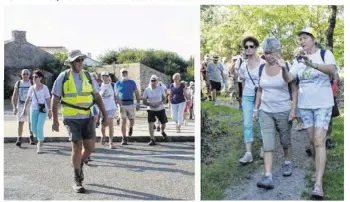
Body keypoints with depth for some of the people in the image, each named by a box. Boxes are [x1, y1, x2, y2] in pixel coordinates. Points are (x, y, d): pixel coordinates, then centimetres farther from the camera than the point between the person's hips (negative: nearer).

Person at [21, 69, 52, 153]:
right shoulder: (31, 88, 5)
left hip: (43, 109, -4)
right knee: (34, 129, 5)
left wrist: (50, 111, -10)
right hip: (34, 110, 4)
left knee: (39, 127, -15)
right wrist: (24, 109, 0)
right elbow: (27, 99, 7)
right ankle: (40, 141, 33)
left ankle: (40, 146, -2)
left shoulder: (45, 88, -5)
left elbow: (48, 100, -6)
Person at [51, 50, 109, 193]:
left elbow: (97, 97, 7)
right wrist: (55, 120, -4)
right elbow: (55, 100, 0)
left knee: (90, 147, -2)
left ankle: (78, 164, 31)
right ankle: (77, 181, 6)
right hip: (71, 118, -3)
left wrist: (105, 115, 1)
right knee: (77, 147, -8)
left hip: (88, 117, 3)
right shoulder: (63, 77, -4)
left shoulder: (88, 76, 5)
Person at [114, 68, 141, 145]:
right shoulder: (118, 83, 6)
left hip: (131, 104, 1)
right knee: (123, 121, -5)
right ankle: (124, 138, 0)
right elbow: (116, 95, 5)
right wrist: (119, 105, -3)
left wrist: (138, 104, -1)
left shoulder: (132, 82, 6)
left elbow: (137, 94, 6)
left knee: (132, 121, 4)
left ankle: (130, 128, 40)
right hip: (122, 105, 0)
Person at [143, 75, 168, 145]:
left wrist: (160, 103, -19)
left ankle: (162, 132, 43)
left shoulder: (161, 88, -4)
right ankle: (152, 140, -3)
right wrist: (150, 104, -22)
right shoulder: (147, 90, -6)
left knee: (163, 123, 8)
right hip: (151, 110, -1)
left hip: (160, 109, 1)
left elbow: (164, 99, 1)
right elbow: (144, 101, -4)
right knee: (150, 124, -14)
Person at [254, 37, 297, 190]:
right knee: (267, 144, -6)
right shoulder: (262, 68, 3)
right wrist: (256, 108, 10)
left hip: (283, 111, -2)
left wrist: (293, 109, -12)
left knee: (285, 141, 14)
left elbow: (294, 89, -5)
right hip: (265, 111, 3)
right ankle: (268, 177, -10)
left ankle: (288, 163, 41)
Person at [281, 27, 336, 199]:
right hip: (304, 105, 5)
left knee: (319, 141, -13)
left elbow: (331, 70, -27)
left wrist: (311, 64, -44)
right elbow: (288, 79, -3)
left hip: (323, 105, -5)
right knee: (312, 140, 11)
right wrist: (283, 68, -24)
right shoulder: (298, 60, 6)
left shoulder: (325, 54, -7)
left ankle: (318, 184, -14)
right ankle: (320, 169, 32)